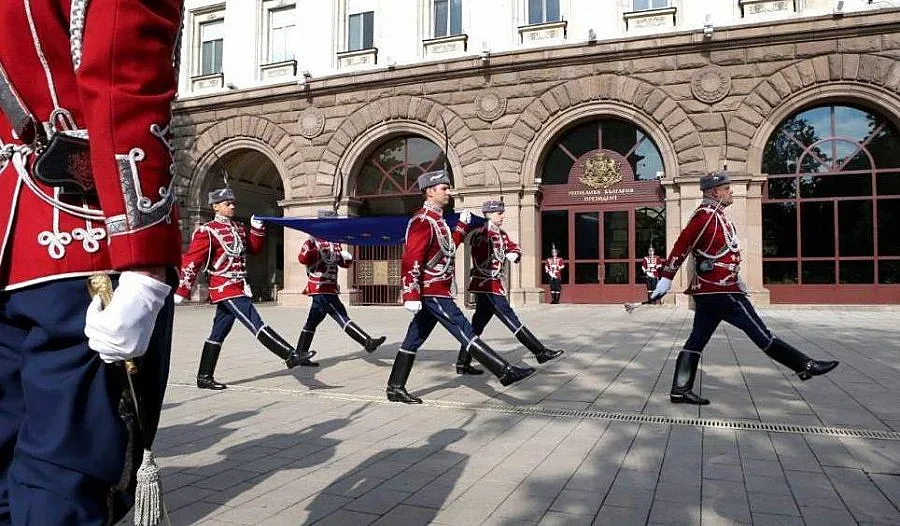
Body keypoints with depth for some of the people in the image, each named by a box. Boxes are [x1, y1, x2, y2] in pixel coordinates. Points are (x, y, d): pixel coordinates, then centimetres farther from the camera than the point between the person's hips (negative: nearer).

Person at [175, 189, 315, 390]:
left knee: (219, 332, 13)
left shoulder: (239, 227, 14)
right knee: (256, 323, -14)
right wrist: (182, 292, -13)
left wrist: (257, 229, 3)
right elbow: (191, 261, -11)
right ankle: (290, 355, -19)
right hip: (225, 289, -8)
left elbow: (255, 249, 21)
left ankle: (204, 377, 21)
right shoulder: (207, 231, -9)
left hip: (238, 288, 8)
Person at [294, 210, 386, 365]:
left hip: (330, 287, 9)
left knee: (312, 322, 12)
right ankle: (367, 342, -19)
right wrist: (318, 250, -33)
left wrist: (347, 258, -6)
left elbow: (343, 263, 17)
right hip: (320, 288, -9)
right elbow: (302, 259, -22)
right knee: (342, 316, -13)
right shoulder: (314, 241, -7)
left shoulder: (335, 243, 15)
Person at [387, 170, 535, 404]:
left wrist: (463, 225, 19)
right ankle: (505, 371, -8)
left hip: (435, 292, 10)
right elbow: (411, 259, -22)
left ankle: (395, 388, 16)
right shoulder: (423, 221, -15)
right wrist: (411, 295, -26)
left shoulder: (437, 220, 17)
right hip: (432, 292, -10)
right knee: (464, 331, -9)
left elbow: (448, 248, 25)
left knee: (414, 339, 11)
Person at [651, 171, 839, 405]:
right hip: (720, 291, -10)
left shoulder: (717, 215, 20)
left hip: (707, 290, 10)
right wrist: (666, 279, -19)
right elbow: (681, 247, -17)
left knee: (697, 340, 7)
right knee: (760, 332, 0)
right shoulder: (705, 214, -12)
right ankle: (805, 366, 11)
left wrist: (736, 280, 26)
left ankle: (680, 390, 8)